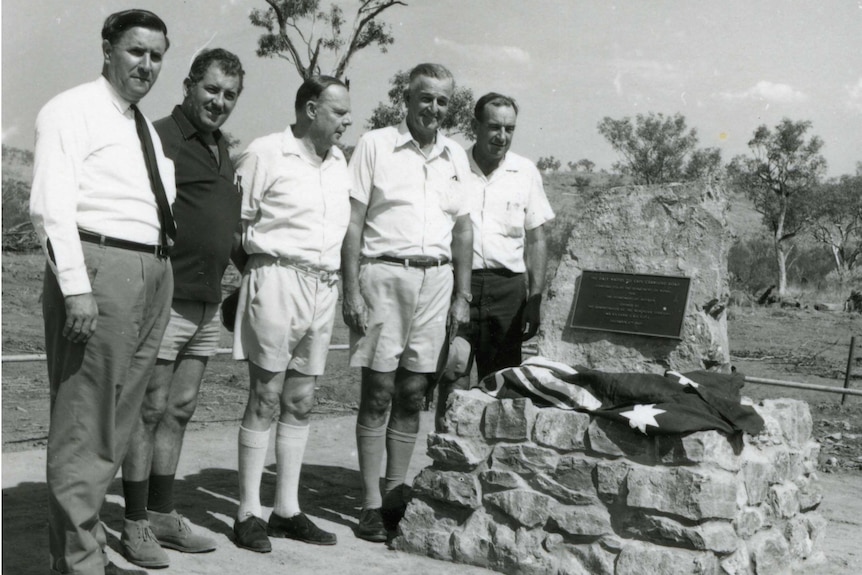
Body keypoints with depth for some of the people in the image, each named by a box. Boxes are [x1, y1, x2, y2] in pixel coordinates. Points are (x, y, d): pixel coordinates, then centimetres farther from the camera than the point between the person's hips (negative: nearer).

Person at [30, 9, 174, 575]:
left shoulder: (147, 127, 22)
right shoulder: (72, 110, -2)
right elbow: (52, 204, -12)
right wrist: (75, 285, -21)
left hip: (154, 272, 8)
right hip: (99, 265, -8)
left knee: (117, 422, 13)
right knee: (83, 423, -5)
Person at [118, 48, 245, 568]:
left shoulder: (224, 150, 17)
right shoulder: (160, 138, -9)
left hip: (209, 305, 8)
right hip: (166, 299, -8)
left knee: (180, 411, 13)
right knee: (149, 411, -1)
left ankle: (162, 513, 24)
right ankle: (136, 525, 10)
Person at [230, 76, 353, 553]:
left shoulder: (338, 160, 14)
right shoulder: (265, 153, -5)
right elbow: (236, 221, -3)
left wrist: (340, 281, 11)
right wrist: (262, 265, 0)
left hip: (323, 287, 6)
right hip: (277, 281, -6)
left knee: (300, 402, 10)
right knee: (265, 400, -2)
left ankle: (287, 509, 19)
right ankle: (248, 513, 7)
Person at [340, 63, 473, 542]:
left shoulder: (456, 156, 14)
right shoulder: (376, 145, 2)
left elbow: (463, 228, 16)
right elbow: (354, 221, -2)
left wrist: (462, 295, 10)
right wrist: (352, 290, -9)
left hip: (436, 278, 4)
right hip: (385, 273, -4)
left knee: (413, 395, 6)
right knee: (378, 393, -1)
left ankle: (397, 497, 17)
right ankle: (372, 504, 6)